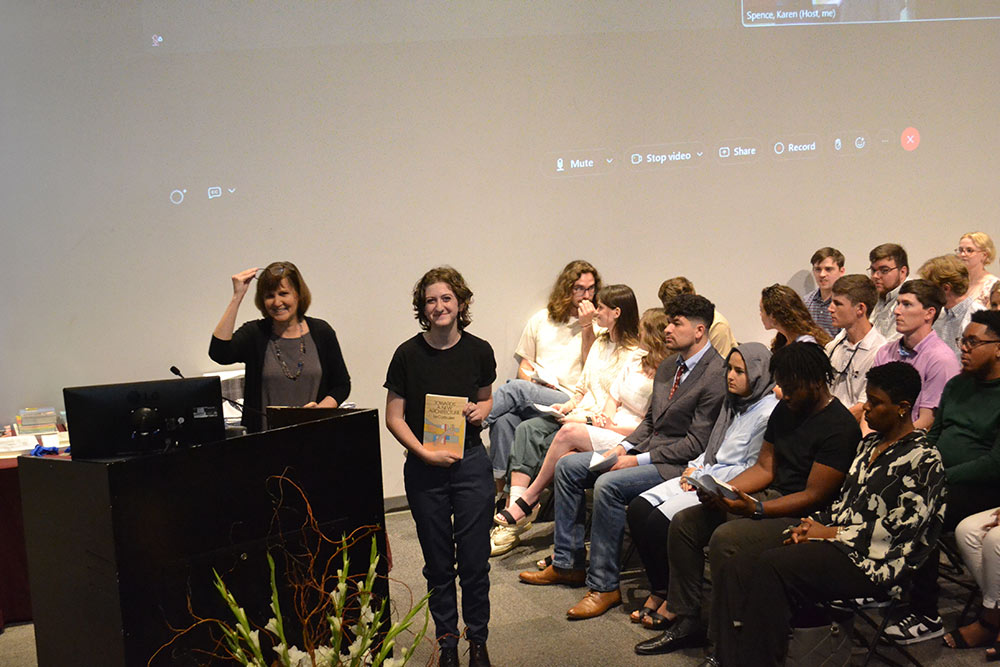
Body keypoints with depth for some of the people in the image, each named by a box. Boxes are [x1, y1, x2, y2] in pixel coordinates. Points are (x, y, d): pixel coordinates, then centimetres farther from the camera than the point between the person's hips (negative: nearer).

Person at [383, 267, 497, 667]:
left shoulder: (479, 351, -1)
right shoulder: (408, 355, -6)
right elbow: (393, 417, -3)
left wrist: (481, 409, -7)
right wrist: (425, 453, -15)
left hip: (471, 463, 1)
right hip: (425, 469, -1)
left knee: (475, 559, 5)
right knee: (438, 561, 10)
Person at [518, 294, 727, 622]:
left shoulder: (716, 375, -16)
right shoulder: (667, 367, 14)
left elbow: (696, 443, -19)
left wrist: (639, 460, -19)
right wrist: (624, 447, 1)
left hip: (678, 463, -10)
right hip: (647, 449, 10)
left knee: (608, 484, -31)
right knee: (567, 466, 1)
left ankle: (604, 586, -19)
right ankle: (567, 563, 8)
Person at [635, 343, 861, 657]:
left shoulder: (840, 427, -16)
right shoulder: (784, 411, 11)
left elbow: (814, 497, -20)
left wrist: (755, 509, -27)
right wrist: (720, 490, -3)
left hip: (804, 517, -9)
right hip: (771, 498, 9)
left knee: (726, 538, -31)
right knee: (684, 522, -2)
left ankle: (724, 647, -18)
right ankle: (686, 622, 6)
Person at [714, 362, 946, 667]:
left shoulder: (923, 459, -6)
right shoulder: (870, 444, 20)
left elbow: (898, 529, -13)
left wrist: (828, 532, -11)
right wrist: (812, 524, 2)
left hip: (872, 561, -8)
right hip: (837, 543, 8)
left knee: (767, 568, -29)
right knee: (737, 567, -17)